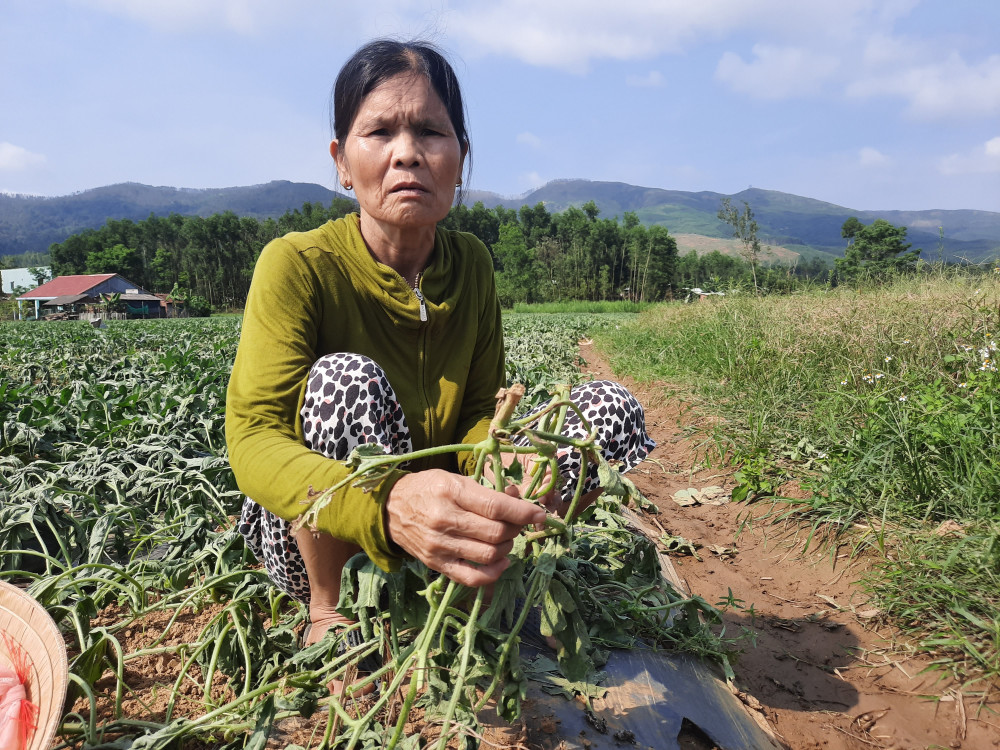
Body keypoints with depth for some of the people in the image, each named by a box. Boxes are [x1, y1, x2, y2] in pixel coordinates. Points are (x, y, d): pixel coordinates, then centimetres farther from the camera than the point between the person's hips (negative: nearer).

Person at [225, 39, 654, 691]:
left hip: (435, 518, 4)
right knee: (347, 376, -34)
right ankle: (326, 612, -10)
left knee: (613, 410, -10)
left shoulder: (471, 264, -6)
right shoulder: (299, 265, -20)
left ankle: (471, 583, 0)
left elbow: (479, 413, -7)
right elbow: (253, 441, -30)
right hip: (308, 536, -3)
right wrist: (387, 503, -51)